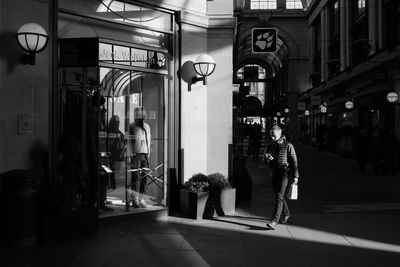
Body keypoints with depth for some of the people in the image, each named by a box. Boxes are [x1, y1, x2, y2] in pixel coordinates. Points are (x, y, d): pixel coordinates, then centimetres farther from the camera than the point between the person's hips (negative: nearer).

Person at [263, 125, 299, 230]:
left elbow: (294, 161, -4)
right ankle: (286, 214, 37)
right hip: (273, 174, 6)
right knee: (277, 195, 15)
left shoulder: (288, 145, -7)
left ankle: (274, 221, -18)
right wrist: (267, 158, -14)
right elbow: (265, 159, 11)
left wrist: (296, 176, -6)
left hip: (284, 174, -6)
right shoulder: (270, 145, 7)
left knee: (279, 196, -14)